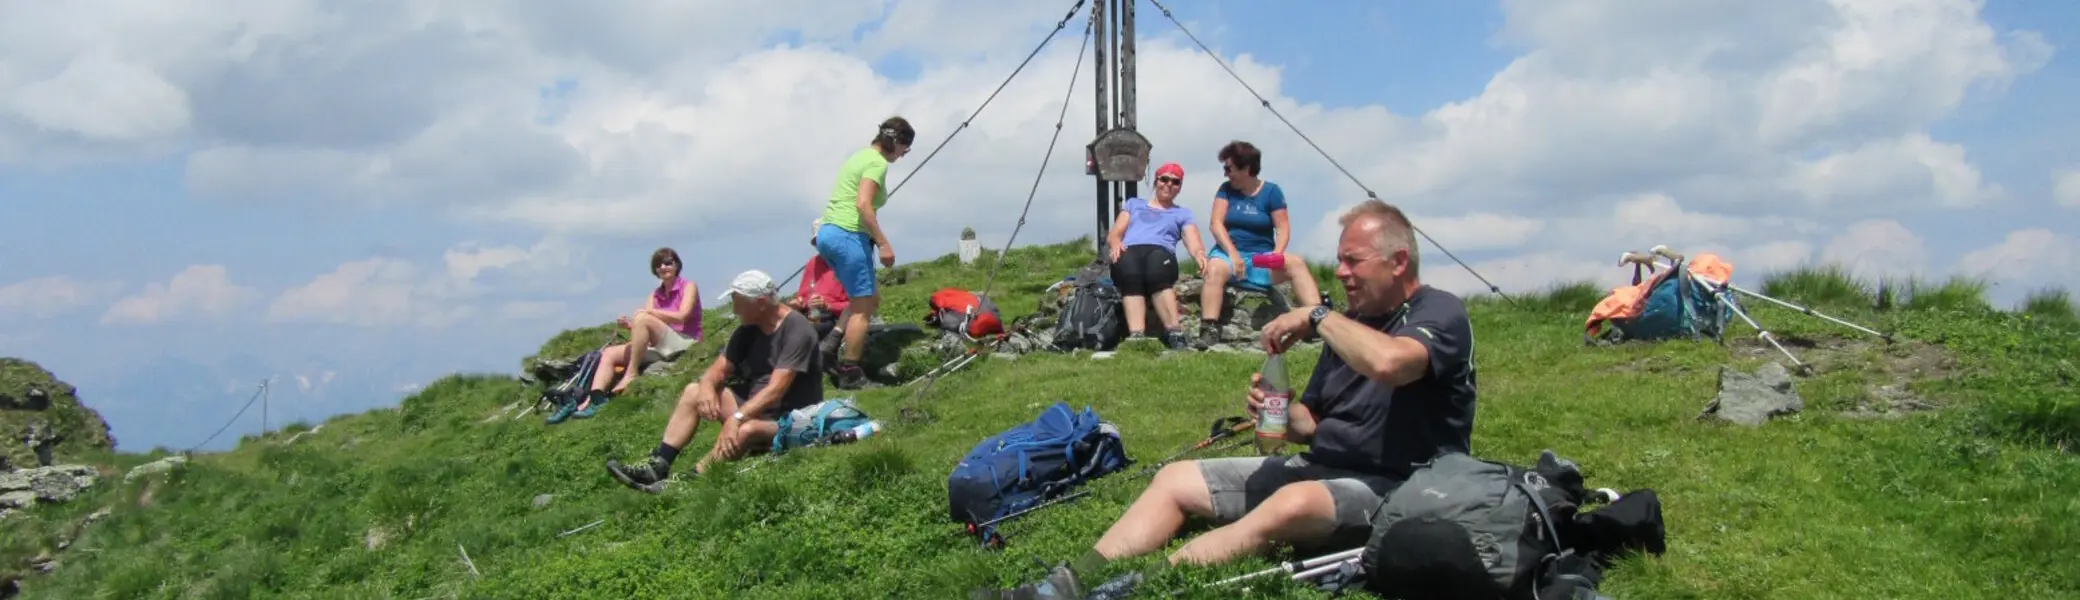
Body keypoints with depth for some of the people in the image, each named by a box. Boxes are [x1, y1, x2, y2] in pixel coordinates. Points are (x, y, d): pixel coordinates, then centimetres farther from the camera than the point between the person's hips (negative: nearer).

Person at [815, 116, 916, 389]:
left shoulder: (861, 155, 19)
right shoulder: (878, 163, -9)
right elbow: (863, 205, -20)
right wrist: (883, 244, -18)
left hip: (827, 233, 9)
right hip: (848, 236, -9)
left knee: (869, 300, 18)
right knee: (863, 306, 0)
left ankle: (830, 344, 5)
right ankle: (849, 374, 3)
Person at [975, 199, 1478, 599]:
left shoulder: (1440, 314, -9)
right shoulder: (1351, 325, 15)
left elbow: (1389, 362, -33)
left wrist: (1317, 317, -20)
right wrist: (1281, 413, -4)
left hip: (1390, 489, -8)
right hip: (1316, 469, 9)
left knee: (1294, 505, -39)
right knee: (1176, 480, 0)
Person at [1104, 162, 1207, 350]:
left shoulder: (1183, 213, 31)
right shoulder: (1134, 203, 35)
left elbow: (1193, 243, 13)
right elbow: (1113, 235, 24)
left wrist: (1199, 254, -12)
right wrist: (1116, 243, -2)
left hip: (1161, 252, 0)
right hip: (1129, 251, 1)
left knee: (1156, 263, -41)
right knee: (1130, 275, -39)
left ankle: (1174, 332, -54)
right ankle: (1136, 336, -59)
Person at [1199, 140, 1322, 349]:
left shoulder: (1271, 191, 5)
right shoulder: (1226, 189, 8)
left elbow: (1283, 228, -1)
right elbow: (1216, 223, -3)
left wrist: (1277, 253, -21)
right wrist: (1233, 254, -18)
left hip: (1262, 257, 0)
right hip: (1230, 253, 0)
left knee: (1296, 263, -27)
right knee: (1214, 267, -35)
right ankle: (1209, 331, -46)